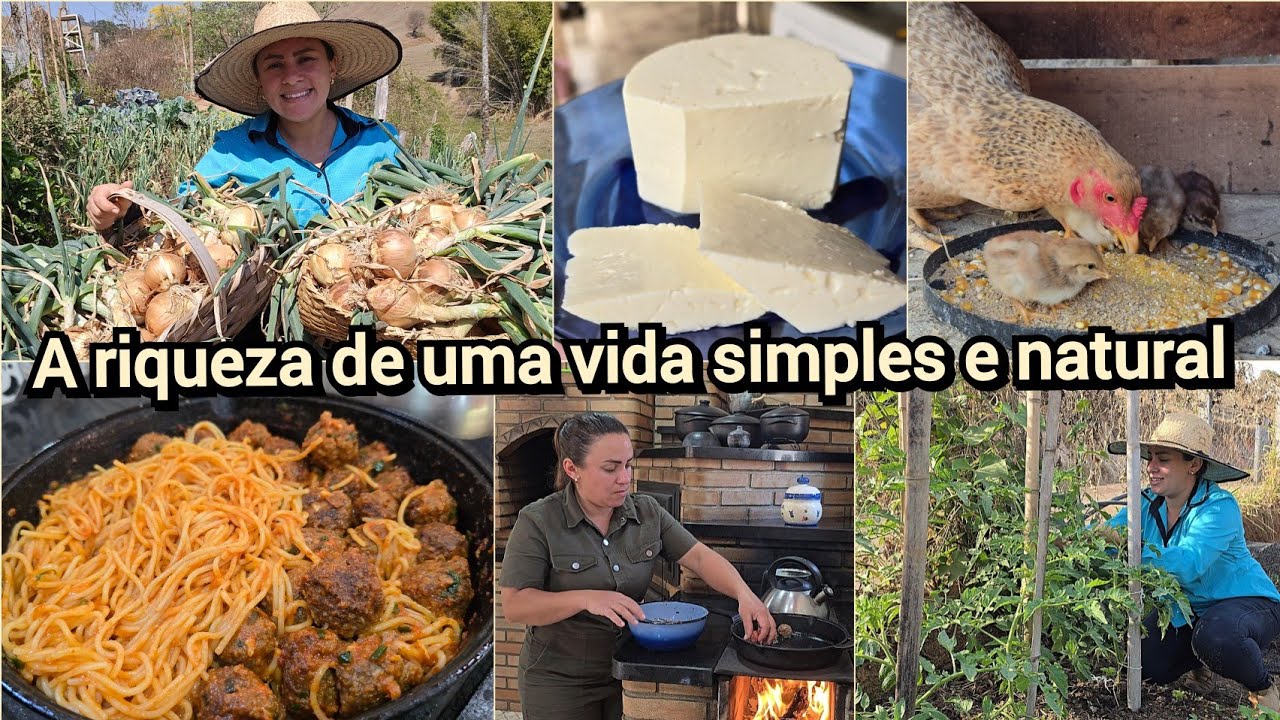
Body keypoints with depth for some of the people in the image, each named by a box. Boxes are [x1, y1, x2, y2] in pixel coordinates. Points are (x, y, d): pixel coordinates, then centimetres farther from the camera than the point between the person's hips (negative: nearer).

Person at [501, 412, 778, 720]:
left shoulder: (647, 512, -1)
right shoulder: (537, 522, -15)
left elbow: (700, 557, -5)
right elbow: (514, 605, -19)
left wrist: (745, 594, -25)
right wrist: (586, 598, -33)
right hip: (561, 682, -4)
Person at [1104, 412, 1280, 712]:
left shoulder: (1219, 507, -27)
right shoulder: (1149, 503, -6)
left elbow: (1186, 565, -42)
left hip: (1245, 600, -7)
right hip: (1187, 609, 7)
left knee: (1215, 635, -38)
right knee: (1144, 664, -6)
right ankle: (1201, 662, 26)